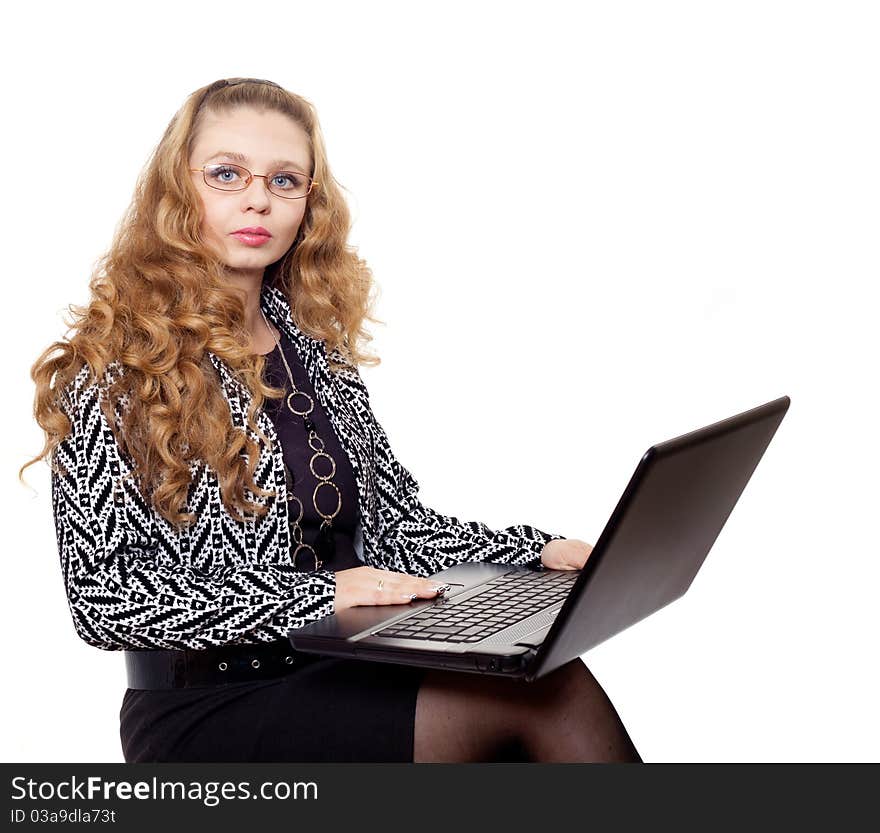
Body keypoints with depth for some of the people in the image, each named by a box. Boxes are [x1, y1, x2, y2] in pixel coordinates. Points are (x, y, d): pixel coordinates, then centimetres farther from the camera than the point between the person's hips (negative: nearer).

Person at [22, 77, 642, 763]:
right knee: (546, 694, -26)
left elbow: (393, 520, 16)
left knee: (553, 678, -25)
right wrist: (318, 594, -21)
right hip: (205, 714, -5)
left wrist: (540, 552, 0)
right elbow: (104, 598, -12)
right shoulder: (112, 370, -5)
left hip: (345, 676, 5)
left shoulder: (317, 350, 13)